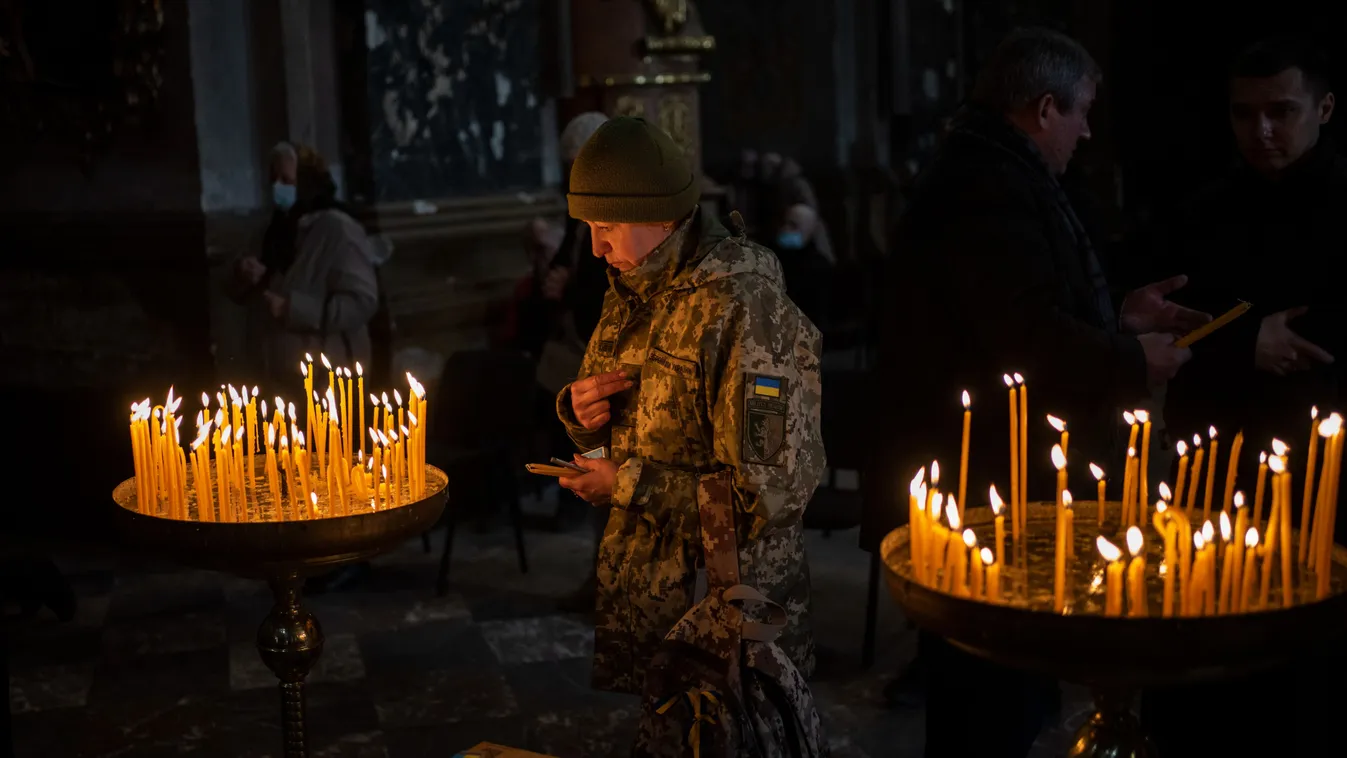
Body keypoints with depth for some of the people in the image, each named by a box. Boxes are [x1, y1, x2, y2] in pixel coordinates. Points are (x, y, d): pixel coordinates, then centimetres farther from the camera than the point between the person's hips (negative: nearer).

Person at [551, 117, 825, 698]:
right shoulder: (632, 290, 6)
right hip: (633, 578, 8)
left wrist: (631, 486, -20)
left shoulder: (745, 309, -21)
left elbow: (772, 489, -25)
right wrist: (578, 409, -5)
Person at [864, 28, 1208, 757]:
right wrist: (1132, 361, -10)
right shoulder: (993, 188, -19)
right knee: (1003, 699, -4)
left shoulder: (979, 173, 17)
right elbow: (1033, 341, -26)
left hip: (966, 487, 11)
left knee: (978, 691, 20)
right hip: (994, 492, -11)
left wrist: (1117, 318, 19)